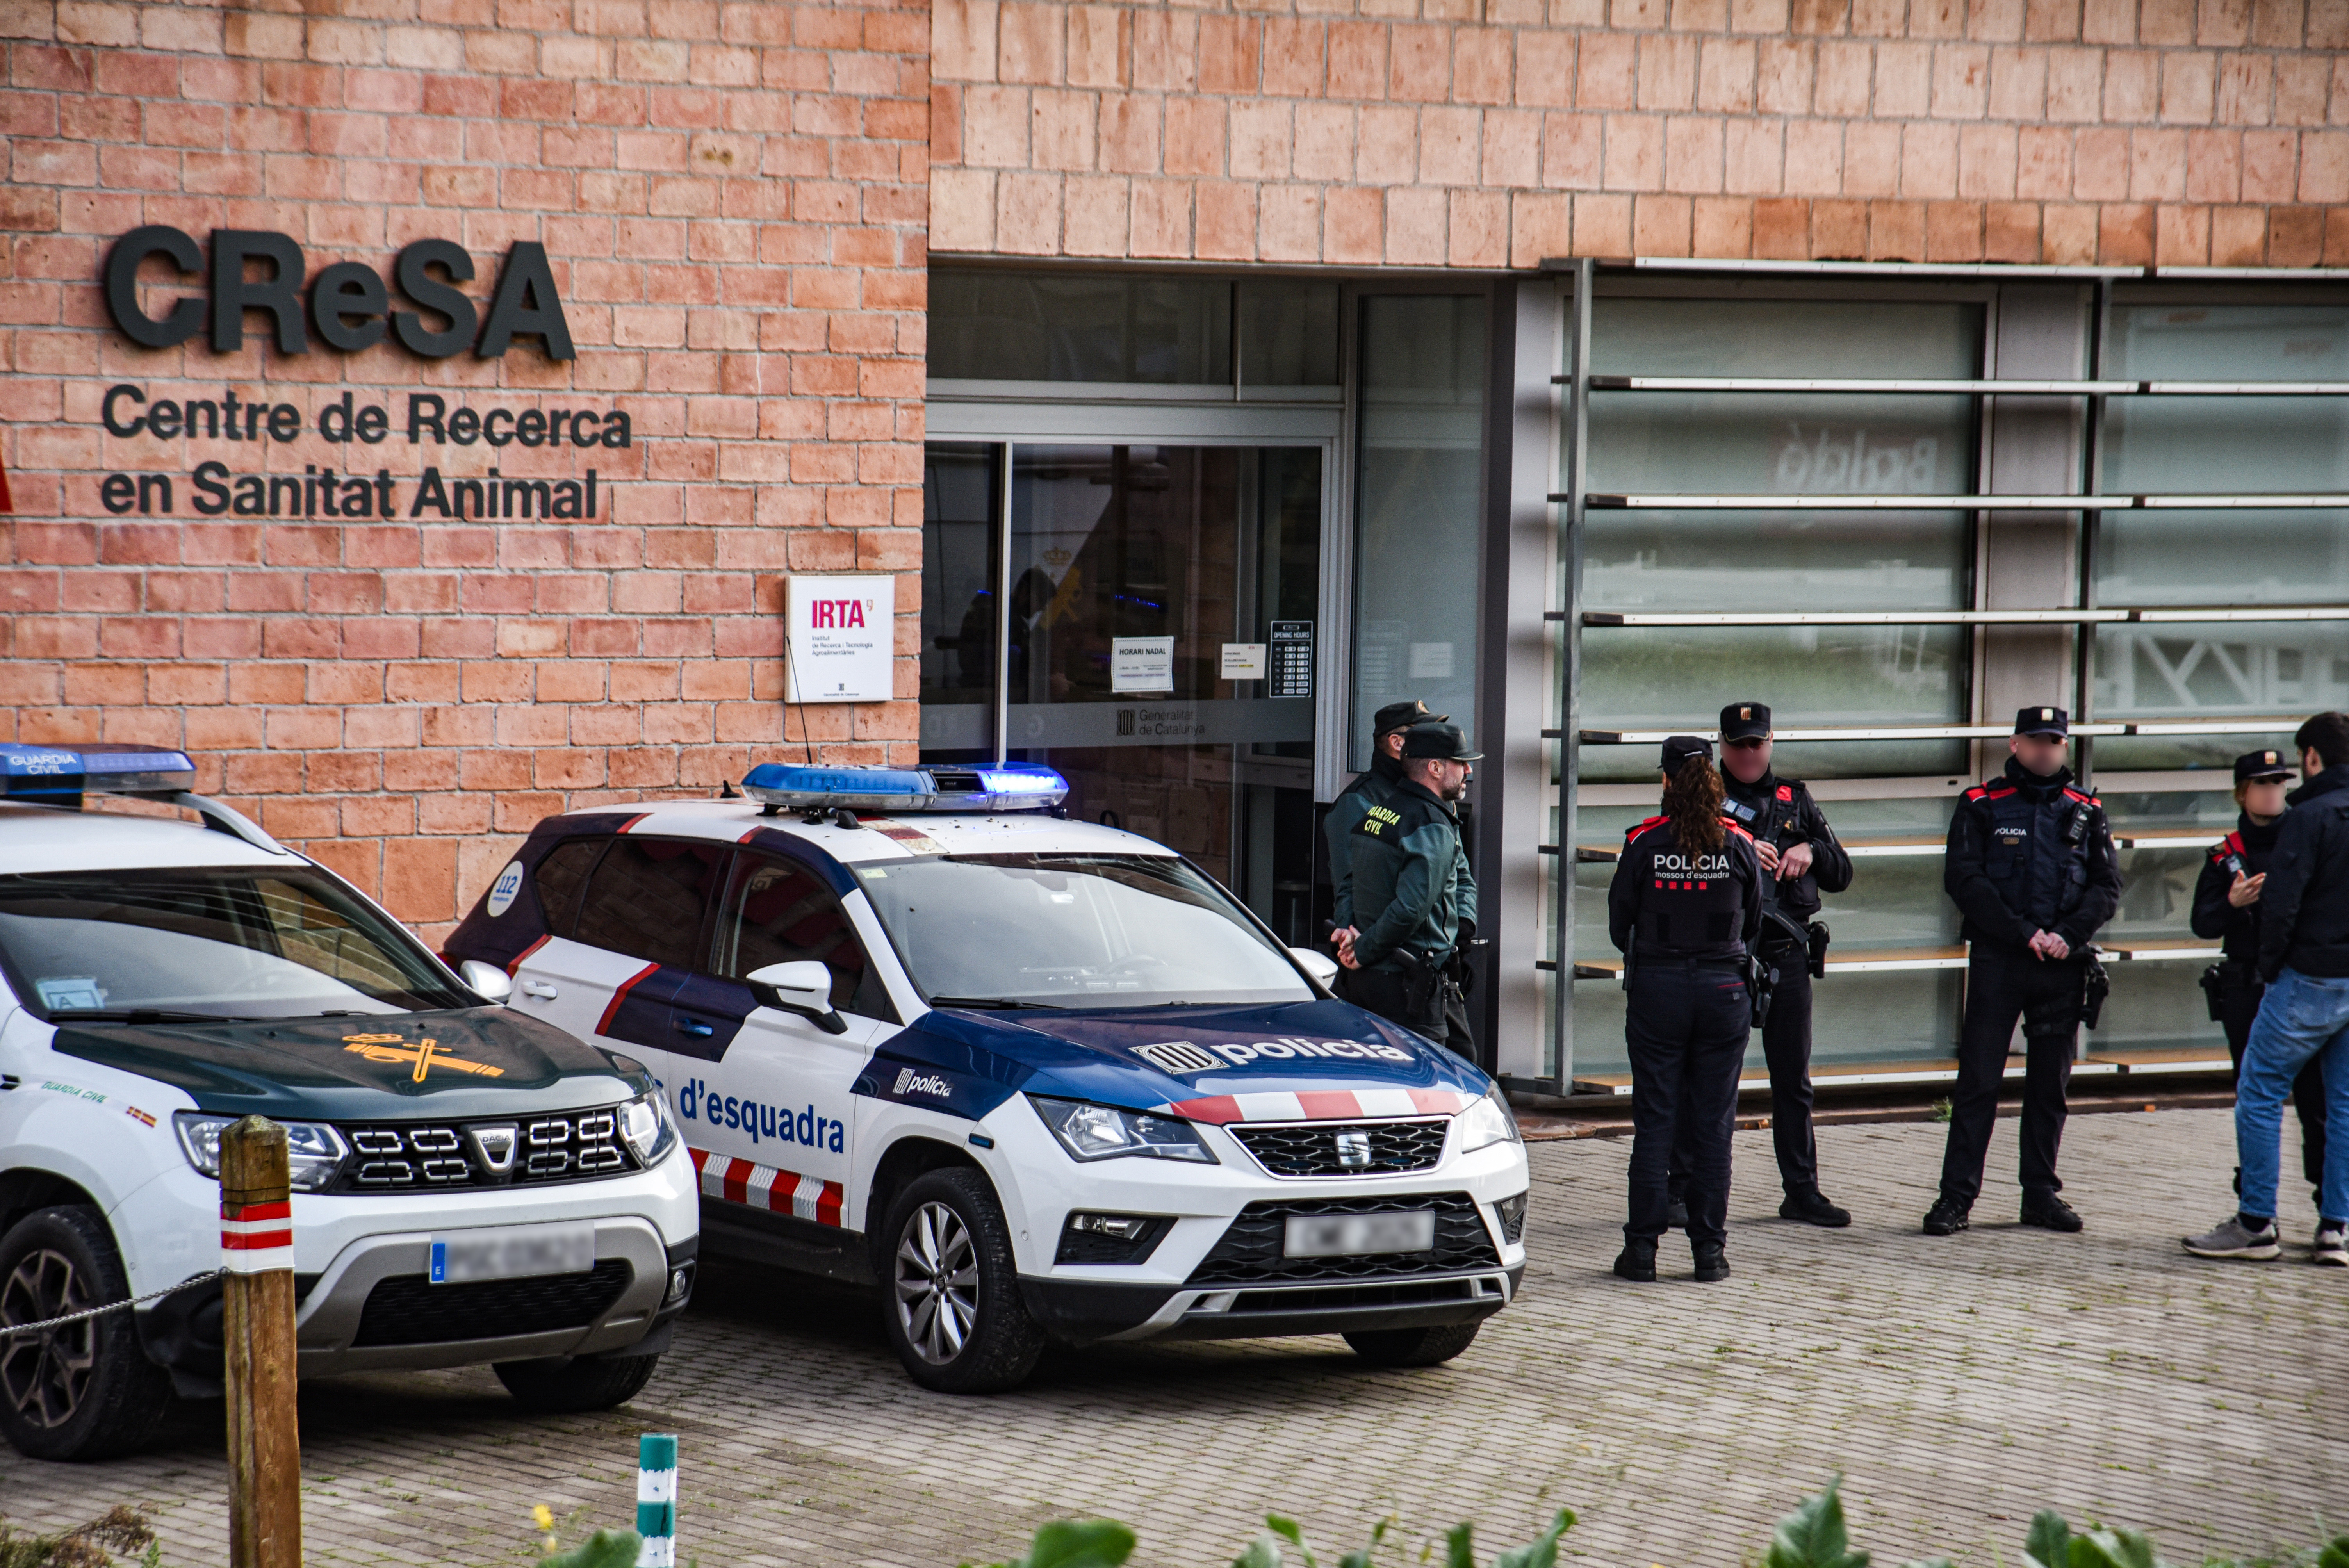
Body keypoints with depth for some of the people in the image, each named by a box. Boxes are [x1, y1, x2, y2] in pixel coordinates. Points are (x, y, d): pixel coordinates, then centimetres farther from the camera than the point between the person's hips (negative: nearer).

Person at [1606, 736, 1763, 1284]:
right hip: (1724, 990, 1)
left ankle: (1642, 1247, 4)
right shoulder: (1738, 845, -3)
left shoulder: (1645, 844, -7)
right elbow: (1753, 923, 8)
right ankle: (1709, 1249, 7)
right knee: (1713, 1125, 6)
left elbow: (1618, 924, 1)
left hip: (1656, 989, -1)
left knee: (1654, 1121, 4)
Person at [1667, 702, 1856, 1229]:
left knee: (1793, 1078, 8)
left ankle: (1802, 1190, 16)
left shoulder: (1795, 800, 15)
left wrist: (1812, 852, -4)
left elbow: (1842, 875, 17)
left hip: (1786, 953, 3)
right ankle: (1684, 1190, 4)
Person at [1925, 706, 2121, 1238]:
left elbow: (2107, 885, 6)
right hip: (1997, 959, -3)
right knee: (1979, 1079, -4)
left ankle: (2041, 1193, 16)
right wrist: (2023, 933, -14)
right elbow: (1963, 879, -7)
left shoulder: (2085, 812, 12)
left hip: (2063, 965, 3)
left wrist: (2068, 935, -10)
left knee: (2050, 1083, 8)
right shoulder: (1982, 807, 2)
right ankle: (1956, 1196, -3)